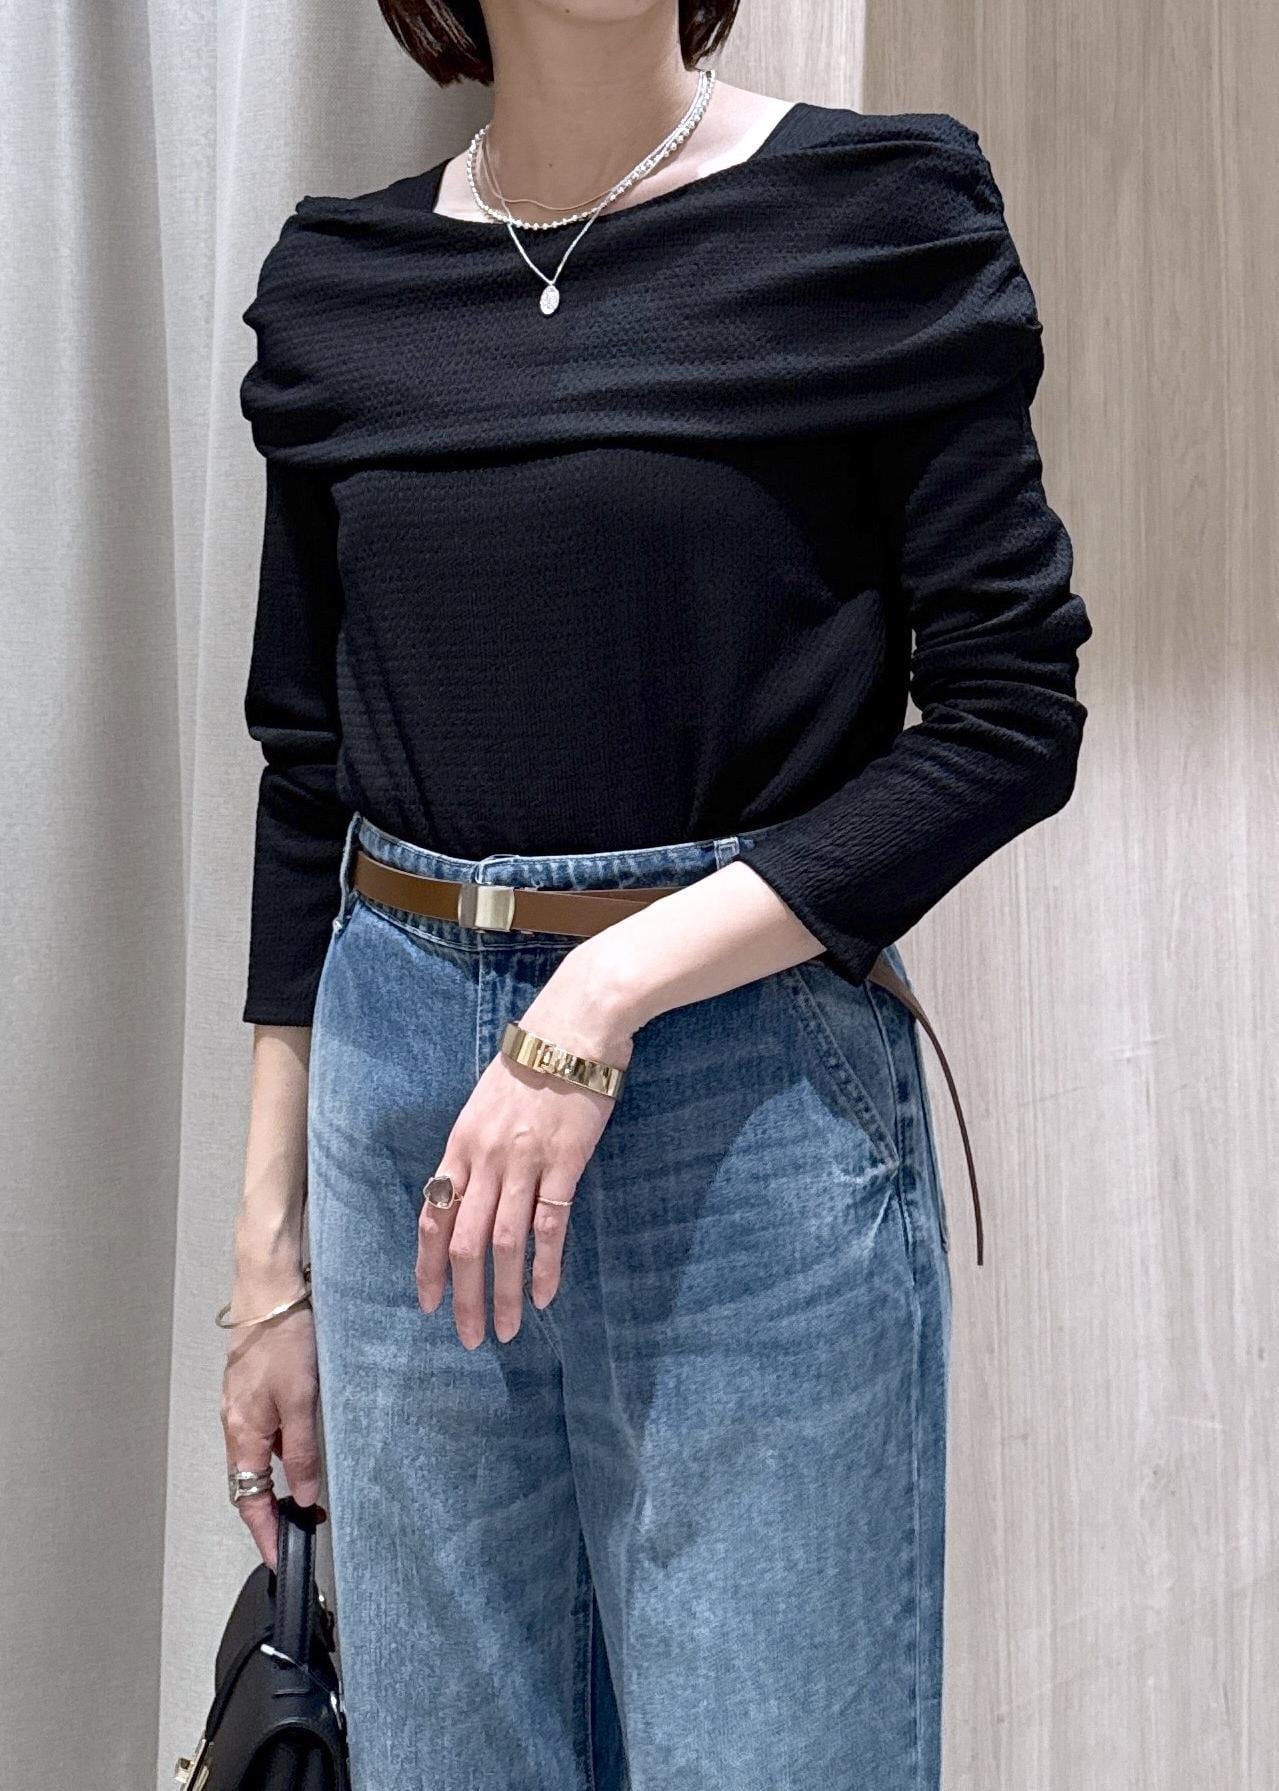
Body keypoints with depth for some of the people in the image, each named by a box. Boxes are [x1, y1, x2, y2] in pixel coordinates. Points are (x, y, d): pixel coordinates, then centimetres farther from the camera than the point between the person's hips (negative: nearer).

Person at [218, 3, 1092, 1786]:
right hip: (401, 1088, 4)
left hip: (759, 1094, -3)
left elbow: (1011, 713, -7)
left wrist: (613, 992, -16)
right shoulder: (335, 279, 8)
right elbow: (308, 776, 10)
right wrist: (269, 1252, 10)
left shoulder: (881, 214, -3)